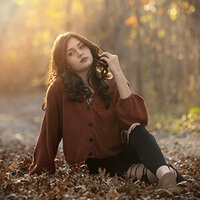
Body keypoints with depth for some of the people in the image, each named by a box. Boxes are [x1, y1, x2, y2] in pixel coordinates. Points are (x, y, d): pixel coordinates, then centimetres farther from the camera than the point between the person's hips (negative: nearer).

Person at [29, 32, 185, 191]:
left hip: (119, 154, -1)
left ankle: (164, 172, -50)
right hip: (89, 166, 1)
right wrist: (38, 174, 8)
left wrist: (117, 72, -20)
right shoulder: (59, 90, -7)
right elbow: (49, 135, 2)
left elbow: (138, 119, -19)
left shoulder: (112, 82, -2)